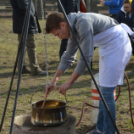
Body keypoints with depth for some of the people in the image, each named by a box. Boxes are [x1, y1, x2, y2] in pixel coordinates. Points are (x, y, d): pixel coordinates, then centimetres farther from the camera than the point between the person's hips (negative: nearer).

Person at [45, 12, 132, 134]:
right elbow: (68, 57, 12)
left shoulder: (83, 23, -26)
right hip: (108, 46, 10)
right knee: (103, 90, 12)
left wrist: (69, 83, -21)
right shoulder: (73, 29, 4)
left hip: (117, 44, -10)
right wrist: (54, 80, 7)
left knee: (106, 91, -11)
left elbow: (86, 58, -27)